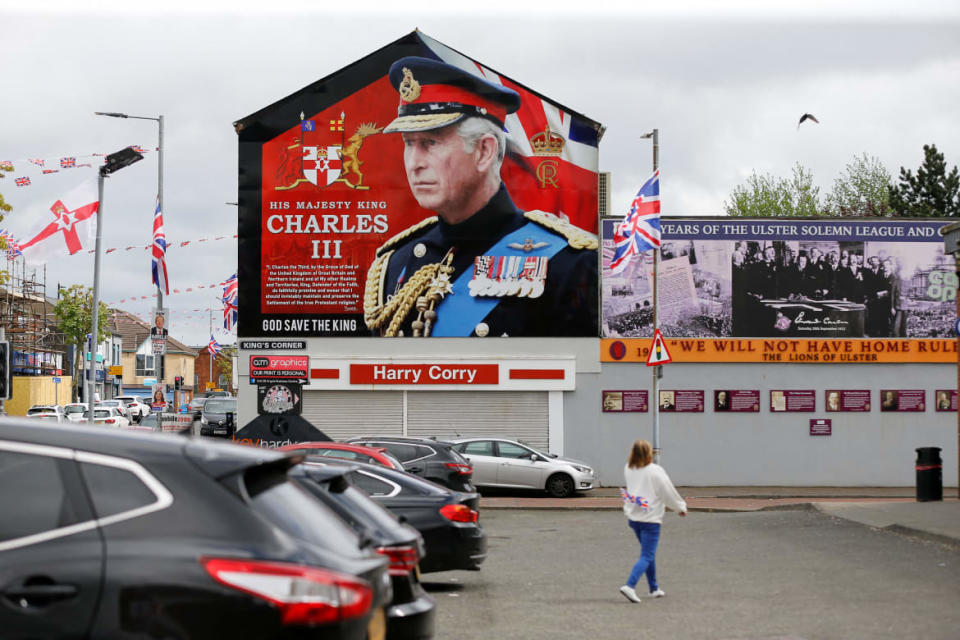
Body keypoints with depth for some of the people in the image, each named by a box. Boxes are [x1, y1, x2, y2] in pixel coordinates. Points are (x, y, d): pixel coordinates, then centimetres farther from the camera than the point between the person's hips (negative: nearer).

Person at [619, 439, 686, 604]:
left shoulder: (628, 469, 1)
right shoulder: (655, 471, -16)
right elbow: (669, 493, -7)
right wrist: (681, 507, 9)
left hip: (633, 517, 7)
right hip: (650, 519, -7)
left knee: (649, 553, 22)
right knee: (647, 556, -4)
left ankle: (654, 588, 29)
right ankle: (630, 586, -21)